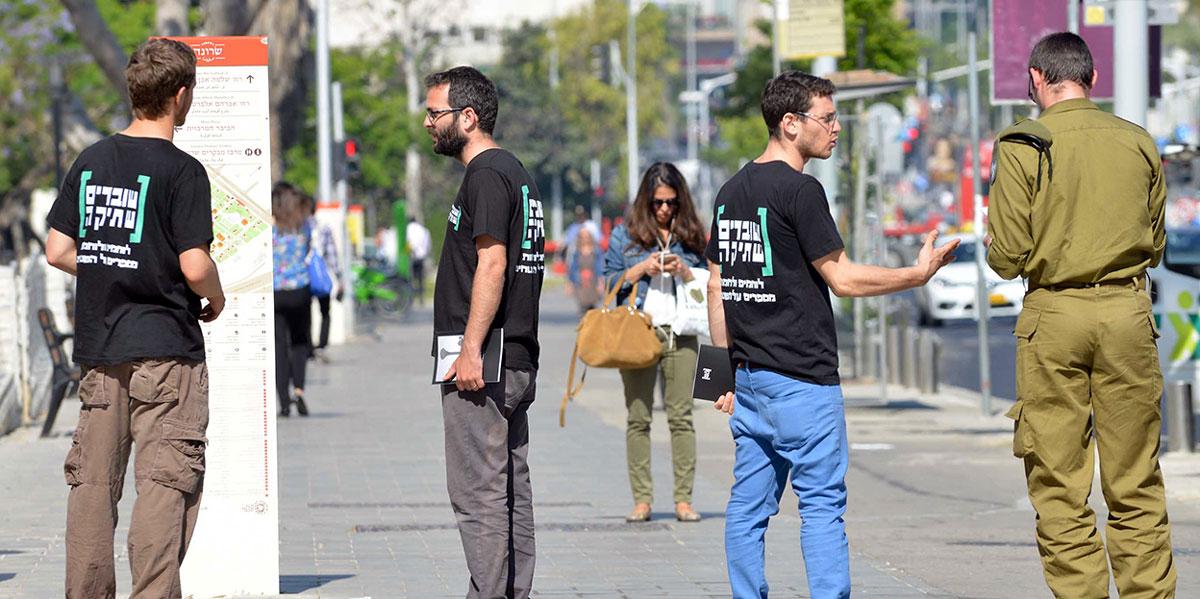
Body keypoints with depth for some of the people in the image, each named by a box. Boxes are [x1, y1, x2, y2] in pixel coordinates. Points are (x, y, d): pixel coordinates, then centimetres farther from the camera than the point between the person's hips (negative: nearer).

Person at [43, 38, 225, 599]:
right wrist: (216, 299, 4)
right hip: (166, 348, -6)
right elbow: (194, 266, -16)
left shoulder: (90, 161, 7)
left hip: (98, 347, 6)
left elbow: (58, 252, 7)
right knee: (164, 484, -4)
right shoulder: (181, 170, -11)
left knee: (92, 482, 10)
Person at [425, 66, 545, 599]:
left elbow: (491, 263, -20)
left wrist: (470, 350, -22)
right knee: (511, 492, 11)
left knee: (478, 495, -9)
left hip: (482, 364, -10)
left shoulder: (486, 174, -11)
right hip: (516, 363, 10)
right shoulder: (516, 172, 19)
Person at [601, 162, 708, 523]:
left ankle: (684, 499, -2)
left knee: (681, 416, -3)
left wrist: (684, 271, -5)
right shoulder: (625, 236, 10)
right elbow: (609, 283, 9)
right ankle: (642, 500, 2)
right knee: (638, 419, 0)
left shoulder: (690, 236, 12)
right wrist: (641, 269, -5)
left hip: (680, 335, 0)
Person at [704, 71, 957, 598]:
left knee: (748, 505, 7)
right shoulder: (799, 190, -12)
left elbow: (716, 286, 15)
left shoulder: (730, 192, 13)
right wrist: (919, 274, -1)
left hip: (749, 374, 8)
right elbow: (842, 278, -10)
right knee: (822, 503, -6)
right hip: (802, 377, -8)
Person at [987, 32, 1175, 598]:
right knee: (1136, 486, 8)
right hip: (1128, 311, 3)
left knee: (1059, 488, 2)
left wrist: (994, 241, 15)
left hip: (1054, 314, -3)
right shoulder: (1138, 143, 6)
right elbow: (1155, 244, 14)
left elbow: (1009, 257, -7)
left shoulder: (1023, 147, -5)